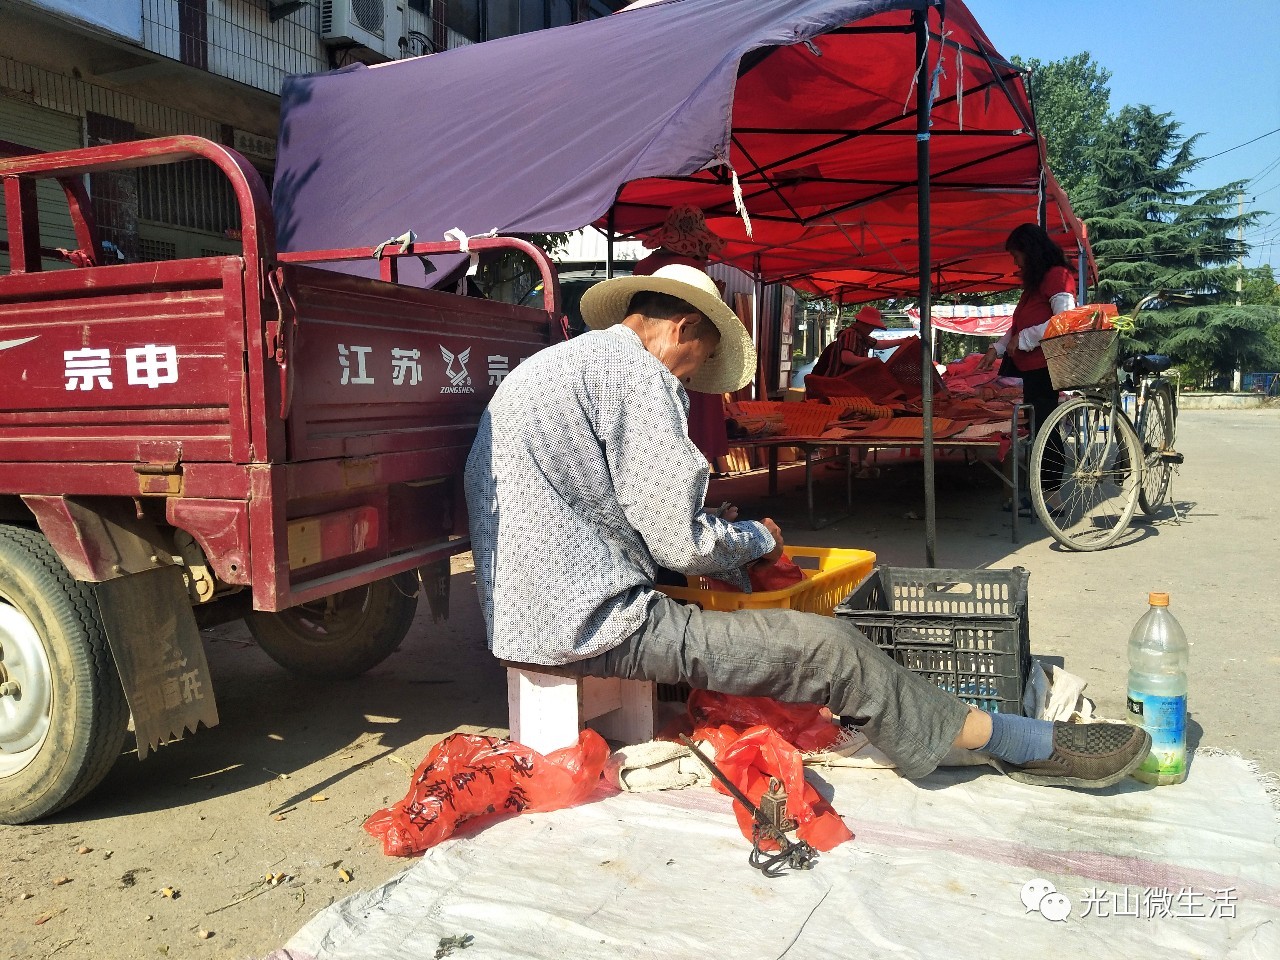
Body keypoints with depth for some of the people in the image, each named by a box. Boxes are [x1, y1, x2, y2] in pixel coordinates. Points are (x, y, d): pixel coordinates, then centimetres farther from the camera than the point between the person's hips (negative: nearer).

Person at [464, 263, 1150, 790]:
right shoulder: (633, 370, -14)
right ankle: (1025, 745, 7)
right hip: (591, 625, -10)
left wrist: (727, 544, 14)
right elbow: (680, 542, -18)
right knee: (831, 648, -9)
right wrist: (758, 538, 3)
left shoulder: (552, 366, 17)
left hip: (527, 615, 10)